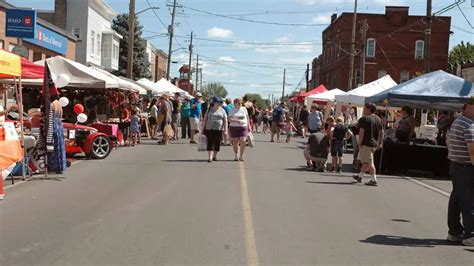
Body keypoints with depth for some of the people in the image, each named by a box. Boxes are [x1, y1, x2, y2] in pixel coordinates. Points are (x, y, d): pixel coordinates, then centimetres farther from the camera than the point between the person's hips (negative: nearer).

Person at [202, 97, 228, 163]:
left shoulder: (222, 110, 6)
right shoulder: (209, 110, 6)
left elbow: (225, 121, 3)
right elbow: (205, 119, 7)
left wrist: (225, 130, -5)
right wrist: (203, 128, 2)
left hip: (219, 129, 1)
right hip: (209, 129, -1)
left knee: (217, 143, 5)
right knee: (210, 143, -8)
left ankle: (215, 156, 21)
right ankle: (210, 157, -11)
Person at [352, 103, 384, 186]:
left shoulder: (364, 119, -12)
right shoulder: (378, 119, 11)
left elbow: (361, 132, -16)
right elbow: (381, 132, 13)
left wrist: (359, 143, -12)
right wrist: (380, 143, 18)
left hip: (366, 143, -8)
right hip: (375, 144, 8)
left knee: (369, 162, -5)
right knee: (366, 161, 18)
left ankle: (374, 180, -7)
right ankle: (360, 176, 31)